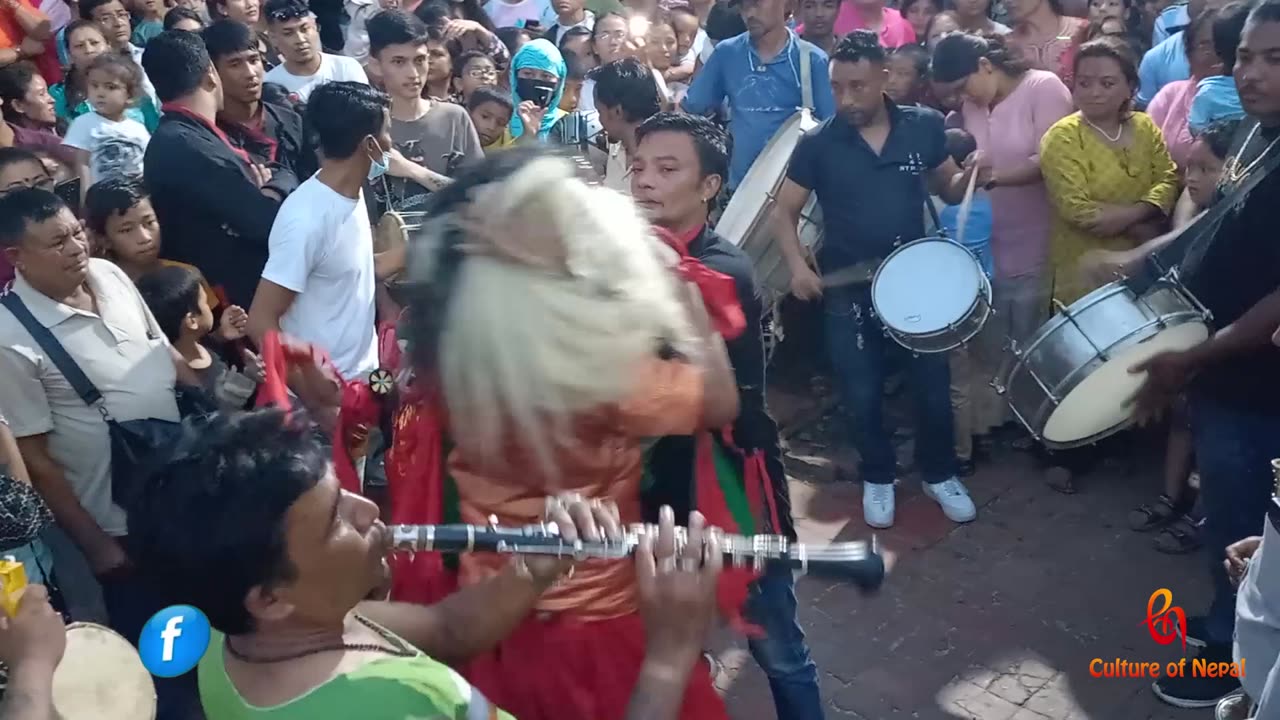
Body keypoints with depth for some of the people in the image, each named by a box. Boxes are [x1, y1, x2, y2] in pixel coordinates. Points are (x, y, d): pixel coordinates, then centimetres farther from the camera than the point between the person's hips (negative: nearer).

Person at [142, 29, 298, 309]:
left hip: (261, 284, 10)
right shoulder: (181, 146, -20)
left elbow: (285, 174, 11)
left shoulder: (198, 136, 12)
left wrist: (272, 190, -11)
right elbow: (269, 220, -25)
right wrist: (270, 195, -4)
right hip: (243, 299, -10)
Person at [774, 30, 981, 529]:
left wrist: (971, 176, -14)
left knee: (934, 388, 11)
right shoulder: (817, 144, -8)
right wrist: (797, 265, -18)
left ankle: (940, 475, 35)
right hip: (848, 290, -1)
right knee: (862, 396, 10)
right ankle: (877, 479, 34)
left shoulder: (923, 126, -4)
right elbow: (785, 212, -2)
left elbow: (948, 189, 9)